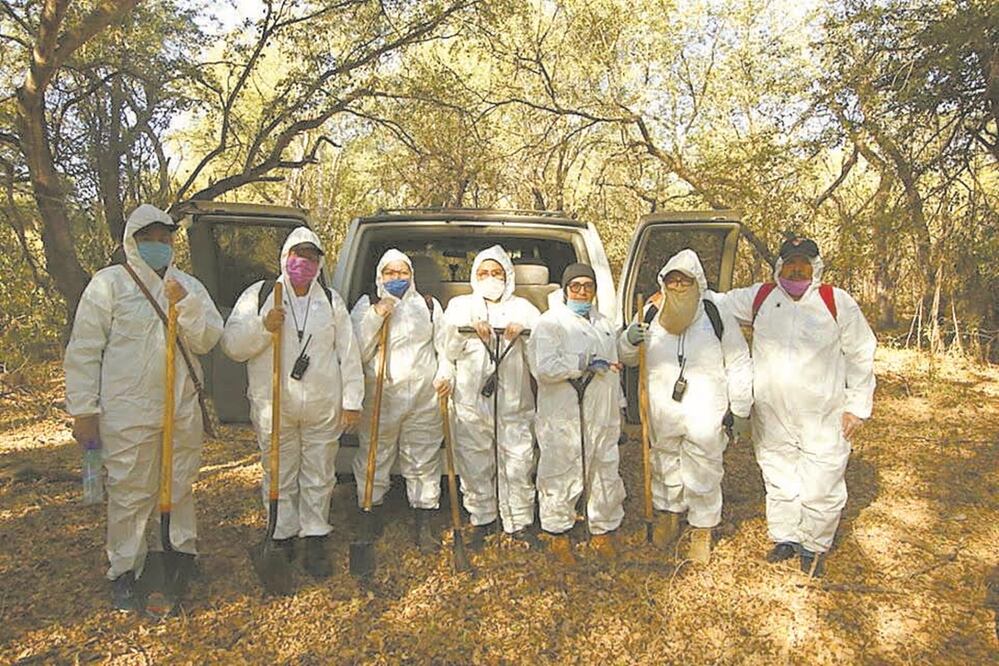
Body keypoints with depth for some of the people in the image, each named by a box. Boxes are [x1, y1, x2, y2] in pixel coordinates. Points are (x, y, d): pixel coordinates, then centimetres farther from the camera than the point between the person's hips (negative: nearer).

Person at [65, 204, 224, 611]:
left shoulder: (189, 287, 9)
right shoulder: (109, 283, -3)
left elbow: (207, 341, -2)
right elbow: (83, 349, -4)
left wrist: (185, 304, -17)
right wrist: (83, 409, -7)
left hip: (183, 409, 4)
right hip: (128, 413, -3)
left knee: (179, 488, 16)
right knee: (130, 494, 4)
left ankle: (180, 552, 34)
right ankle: (125, 573, 19)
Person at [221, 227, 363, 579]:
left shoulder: (331, 300, 8)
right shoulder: (258, 295, 3)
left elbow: (349, 353, 7)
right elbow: (232, 346, -2)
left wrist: (351, 401, 1)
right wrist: (262, 326, -19)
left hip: (324, 408, 2)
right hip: (274, 407, -1)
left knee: (319, 477, 9)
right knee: (279, 477, 9)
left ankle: (314, 539, 22)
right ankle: (282, 539, 24)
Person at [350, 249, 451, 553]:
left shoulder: (429, 305, 13)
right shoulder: (366, 306, 8)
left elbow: (444, 345, 10)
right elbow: (357, 352, -3)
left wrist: (445, 374, -7)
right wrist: (375, 317, -12)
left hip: (424, 397, 1)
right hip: (380, 397, -1)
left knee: (423, 462, 6)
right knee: (374, 460, 5)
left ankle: (424, 526, 18)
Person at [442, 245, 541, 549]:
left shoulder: (522, 307, 14)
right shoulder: (460, 305, 14)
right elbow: (448, 349, 2)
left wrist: (523, 330, -19)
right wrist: (467, 328, -16)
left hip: (514, 401, 0)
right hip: (470, 401, 1)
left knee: (518, 464, -1)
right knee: (475, 466, 6)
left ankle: (519, 521, 15)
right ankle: (481, 519, 23)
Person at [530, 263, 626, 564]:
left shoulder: (604, 323, 17)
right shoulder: (551, 322, -6)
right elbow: (545, 367, -19)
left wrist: (618, 409, 23)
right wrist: (585, 364, -23)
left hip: (602, 417, 6)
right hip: (563, 418, -6)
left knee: (606, 474, 13)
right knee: (562, 477, 2)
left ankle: (603, 531, 31)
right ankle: (558, 535, 20)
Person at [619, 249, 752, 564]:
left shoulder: (717, 315, -9)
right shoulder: (652, 314, -1)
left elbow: (739, 364, -1)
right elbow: (626, 357, 10)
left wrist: (741, 410, 0)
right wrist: (630, 339, -14)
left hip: (705, 415, -3)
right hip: (662, 411, 3)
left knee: (703, 475, 8)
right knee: (665, 467, 20)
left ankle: (702, 531, 29)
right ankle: (668, 516, 43)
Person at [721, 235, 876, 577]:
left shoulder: (838, 302, -5)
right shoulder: (759, 298, 1)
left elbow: (861, 355, 1)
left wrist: (857, 406, 1)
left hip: (824, 419, -2)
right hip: (771, 417, 3)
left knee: (821, 489, 3)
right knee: (779, 483, 16)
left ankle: (814, 546, 28)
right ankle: (785, 538, 37)